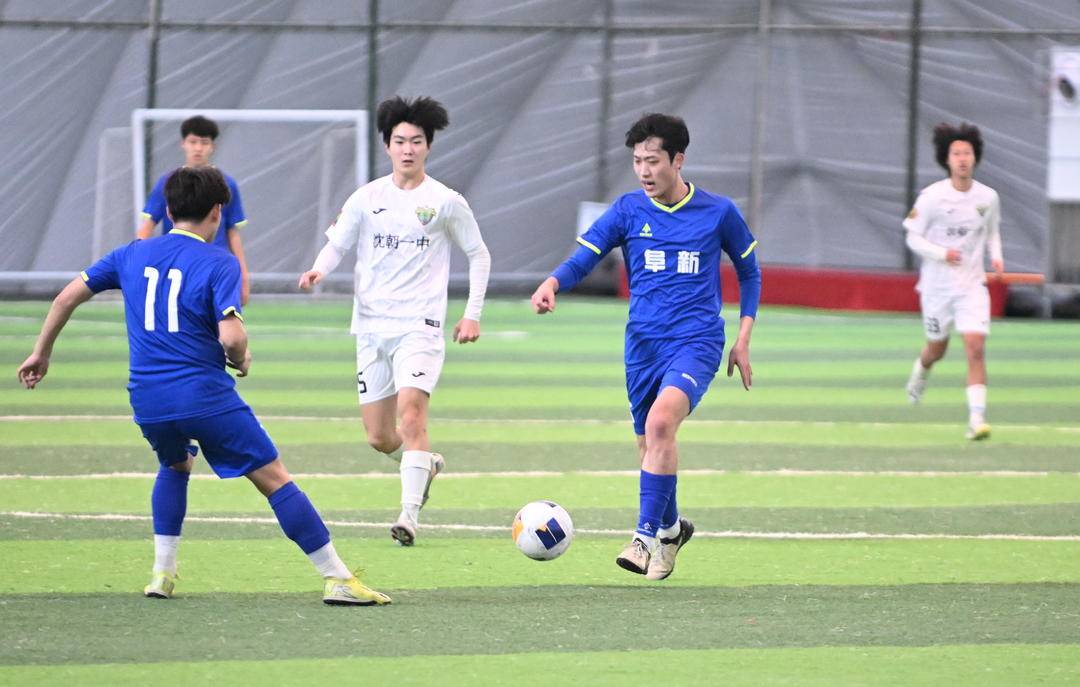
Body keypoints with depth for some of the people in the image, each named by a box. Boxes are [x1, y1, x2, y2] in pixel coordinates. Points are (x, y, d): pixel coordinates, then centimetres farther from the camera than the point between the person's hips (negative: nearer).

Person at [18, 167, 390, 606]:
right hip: (205, 396, -5)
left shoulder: (133, 255, 12)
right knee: (275, 479, 0)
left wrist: (41, 354, 26)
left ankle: (163, 573, 23)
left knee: (175, 466, 34)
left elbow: (68, 296, 14)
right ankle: (338, 579, -4)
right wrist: (242, 360, 5)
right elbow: (231, 337, -17)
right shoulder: (219, 264, -4)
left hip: (147, 400, 5)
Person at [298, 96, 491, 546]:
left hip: (420, 326, -4)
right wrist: (319, 270, -12)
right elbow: (337, 244, 11)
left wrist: (473, 314, 3)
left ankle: (409, 516, -25)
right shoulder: (366, 199, 6)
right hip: (372, 327, 4)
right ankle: (425, 466, 39)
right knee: (378, 437, 6)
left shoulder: (446, 202, 0)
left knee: (411, 412, -23)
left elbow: (478, 255, 10)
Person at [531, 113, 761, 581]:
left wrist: (743, 338, 7)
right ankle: (670, 528, 36)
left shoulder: (718, 212, 0)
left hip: (697, 341, -4)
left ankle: (647, 537, -25)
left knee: (660, 421, -27)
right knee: (649, 442, 10)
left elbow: (749, 272, 13)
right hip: (643, 343, 4)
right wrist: (552, 283, -26)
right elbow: (584, 258, -4)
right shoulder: (629, 210, 3)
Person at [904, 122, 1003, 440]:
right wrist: (941, 253, -23)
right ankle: (920, 372, 53)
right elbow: (913, 238, -6)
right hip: (937, 284, -1)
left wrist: (996, 256, -2)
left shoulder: (988, 197, 0)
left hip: (972, 285, 1)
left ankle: (977, 419, -16)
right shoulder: (932, 196, -10)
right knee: (937, 348, 16)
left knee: (976, 348, -15)